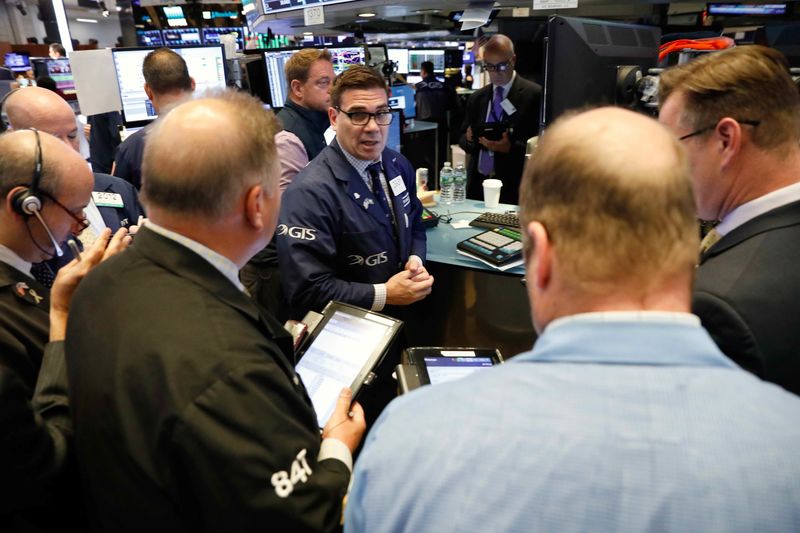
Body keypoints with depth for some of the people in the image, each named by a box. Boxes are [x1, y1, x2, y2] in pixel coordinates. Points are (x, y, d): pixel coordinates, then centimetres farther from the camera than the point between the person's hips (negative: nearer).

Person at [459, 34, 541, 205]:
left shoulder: (535, 94, -4)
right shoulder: (476, 98, 12)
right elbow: (463, 139, 16)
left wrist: (510, 148, -22)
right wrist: (469, 139, -7)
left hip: (513, 189, -4)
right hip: (477, 185, 4)